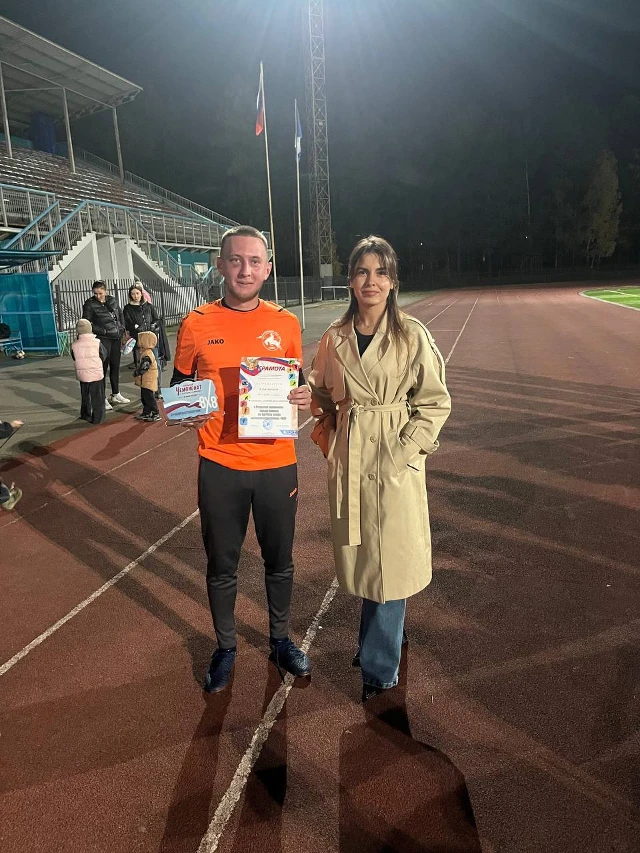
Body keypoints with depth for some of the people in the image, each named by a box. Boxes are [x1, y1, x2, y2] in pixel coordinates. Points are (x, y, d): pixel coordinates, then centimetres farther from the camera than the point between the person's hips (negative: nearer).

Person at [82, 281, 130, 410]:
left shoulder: (112, 300, 9)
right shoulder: (89, 304, -8)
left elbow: (120, 314, 22)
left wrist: (122, 328, 10)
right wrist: (103, 331, -16)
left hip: (116, 338, 6)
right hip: (102, 339, -6)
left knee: (115, 366, 15)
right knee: (103, 367, -7)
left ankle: (115, 394, 29)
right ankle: (102, 399, -2)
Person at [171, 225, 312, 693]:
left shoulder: (286, 324, -1)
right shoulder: (197, 324, -4)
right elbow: (178, 387, 6)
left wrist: (305, 396, -12)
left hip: (276, 464, 1)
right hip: (220, 466, -1)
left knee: (279, 561, 17)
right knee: (222, 566, 14)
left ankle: (281, 640, 41)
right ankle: (225, 648, 38)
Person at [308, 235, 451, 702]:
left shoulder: (412, 335, -7)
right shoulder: (335, 337, 4)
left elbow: (435, 401, -4)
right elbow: (321, 395, 16)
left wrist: (405, 450, -12)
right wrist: (329, 437, 1)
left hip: (395, 462, -4)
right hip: (349, 460, 4)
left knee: (391, 562, 2)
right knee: (361, 556, 16)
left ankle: (379, 668, 20)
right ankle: (384, 637, 42)